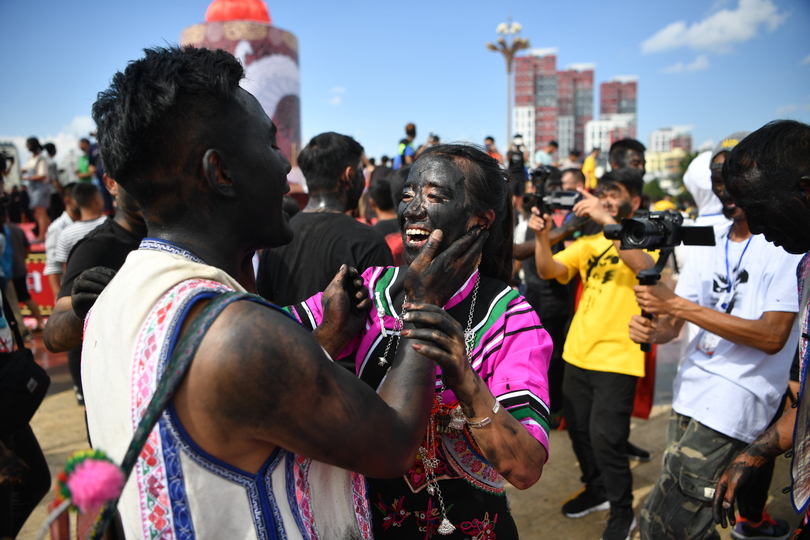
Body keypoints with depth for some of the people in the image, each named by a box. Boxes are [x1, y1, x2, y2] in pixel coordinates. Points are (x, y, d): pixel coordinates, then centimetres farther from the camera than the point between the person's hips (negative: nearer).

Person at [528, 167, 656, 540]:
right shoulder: (590, 241, 11)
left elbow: (645, 266, -28)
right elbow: (548, 271, 1)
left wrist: (607, 220, -33)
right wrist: (542, 236, -16)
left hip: (617, 358, -6)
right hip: (578, 352, 6)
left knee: (605, 439, -4)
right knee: (579, 430, 16)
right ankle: (596, 490, 39)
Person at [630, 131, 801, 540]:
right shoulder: (707, 246, 12)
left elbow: (773, 336, -17)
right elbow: (672, 327, 10)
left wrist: (678, 305, -22)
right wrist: (652, 329, -14)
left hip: (734, 401, -7)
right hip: (690, 389, 7)